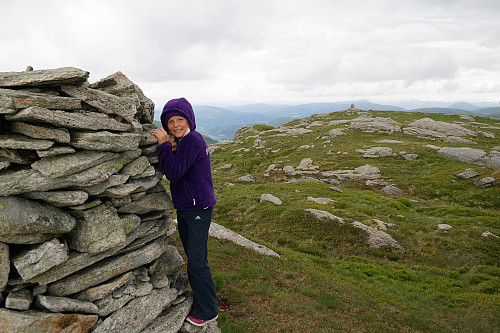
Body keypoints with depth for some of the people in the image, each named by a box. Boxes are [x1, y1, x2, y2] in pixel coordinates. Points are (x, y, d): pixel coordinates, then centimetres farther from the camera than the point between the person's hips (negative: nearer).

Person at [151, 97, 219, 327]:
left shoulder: (192, 140, -19)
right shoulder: (181, 142, 12)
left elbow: (174, 172, -26)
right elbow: (168, 172, 10)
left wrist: (164, 145, -21)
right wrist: (170, 150, -6)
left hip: (198, 209, -10)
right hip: (185, 208, 10)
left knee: (197, 261, -2)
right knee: (192, 257, 21)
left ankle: (207, 311, 15)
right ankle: (200, 299, 39)